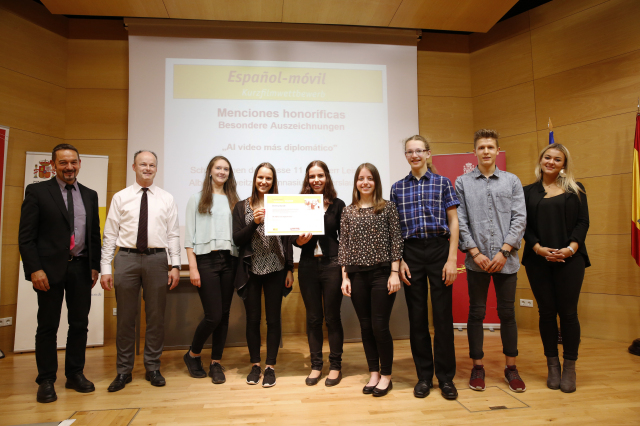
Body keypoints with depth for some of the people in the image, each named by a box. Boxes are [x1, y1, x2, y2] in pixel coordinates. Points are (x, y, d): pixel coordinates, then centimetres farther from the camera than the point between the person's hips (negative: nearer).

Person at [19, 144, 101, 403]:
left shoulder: (90, 195, 11)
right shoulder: (37, 191, 1)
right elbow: (26, 236, -4)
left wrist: (95, 266, 6)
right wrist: (34, 269, -12)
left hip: (81, 268, 3)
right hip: (50, 268, -3)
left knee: (80, 324, 9)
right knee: (48, 326, 6)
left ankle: (75, 374, 23)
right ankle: (46, 380, 19)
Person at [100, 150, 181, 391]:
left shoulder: (167, 199, 7)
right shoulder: (120, 198, 6)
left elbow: (173, 235, 4)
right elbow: (110, 235, 3)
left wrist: (175, 265, -3)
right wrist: (105, 268, -3)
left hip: (156, 258, 0)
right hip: (127, 257, 0)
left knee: (156, 316, 7)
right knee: (125, 316, 7)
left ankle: (153, 368, 22)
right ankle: (124, 371, 22)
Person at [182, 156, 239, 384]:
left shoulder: (233, 201, 13)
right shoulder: (197, 199, 5)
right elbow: (189, 236, -1)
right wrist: (192, 267, -8)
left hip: (229, 260, 3)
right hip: (206, 260, -3)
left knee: (224, 315, 6)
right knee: (213, 315, -6)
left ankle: (216, 363, 20)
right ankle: (192, 355, 21)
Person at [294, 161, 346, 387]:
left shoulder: (338, 204, 2)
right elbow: (294, 238, 6)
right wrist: (299, 241, -16)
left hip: (332, 265, -2)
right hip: (308, 266, 2)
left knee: (332, 317, 6)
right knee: (313, 318, 11)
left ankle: (336, 366, 22)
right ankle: (316, 365, 25)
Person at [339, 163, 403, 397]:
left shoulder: (388, 208, 1)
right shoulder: (348, 212, 8)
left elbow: (396, 240, -1)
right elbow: (344, 245, 7)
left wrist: (394, 273, -7)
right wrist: (345, 277, 3)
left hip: (382, 272, -3)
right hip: (357, 275, 3)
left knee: (380, 326, -2)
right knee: (366, 326, 10)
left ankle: (386, 376, 18)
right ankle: (374, 373, 25)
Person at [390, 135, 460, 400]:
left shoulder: (443, 183, 5)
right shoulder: (397, 188, 9)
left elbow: (453, 222, 2)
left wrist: (452, 259, -5)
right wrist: (399, 261, 0)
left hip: (439, 249, -1)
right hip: (411, 252, 2)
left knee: (443, 314, 2)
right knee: (417, 316, 7)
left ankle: (446, 377, 18)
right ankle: (424, 376, 21)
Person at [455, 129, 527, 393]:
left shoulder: (512, 181, 8)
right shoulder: (462, 183, 5)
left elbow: (519, 218, 1)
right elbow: (460, 221, 0)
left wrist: (504, 251, -9)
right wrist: (475, 252, -8)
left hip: (506, 259, 1)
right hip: (476, 260, -1)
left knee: (507, 312, 9)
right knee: (476, 313, 6)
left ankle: (511, 367, 24)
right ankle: (477, 366, 20)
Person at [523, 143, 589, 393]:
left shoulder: (575, 190, 9)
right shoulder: (528, 192, 9)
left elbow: (583, 222, 2)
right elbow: (525, 225, 4)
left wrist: (571, 248, -12)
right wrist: (538, 248, -11)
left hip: (570, 259, 0)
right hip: (538, 260, 1)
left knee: (568, 313, 1)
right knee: (546, 312, 5)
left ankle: (569, 368, 14)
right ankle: (553, 366, 17)